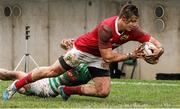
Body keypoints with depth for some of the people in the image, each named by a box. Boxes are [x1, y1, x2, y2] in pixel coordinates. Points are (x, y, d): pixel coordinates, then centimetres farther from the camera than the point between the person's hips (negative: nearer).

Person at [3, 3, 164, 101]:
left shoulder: (133, 31, -19)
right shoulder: (106, 28, -37)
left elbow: (153, 41, -10)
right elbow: (108, 57, -32)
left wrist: (158, 49, -33)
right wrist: (131, 56, -32)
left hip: (98, 58, 6)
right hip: (83, 49, -6)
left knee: (103, 92, -7)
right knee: (51, 72, 1)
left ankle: (68, 90, 12)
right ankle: (15, 86, 19)